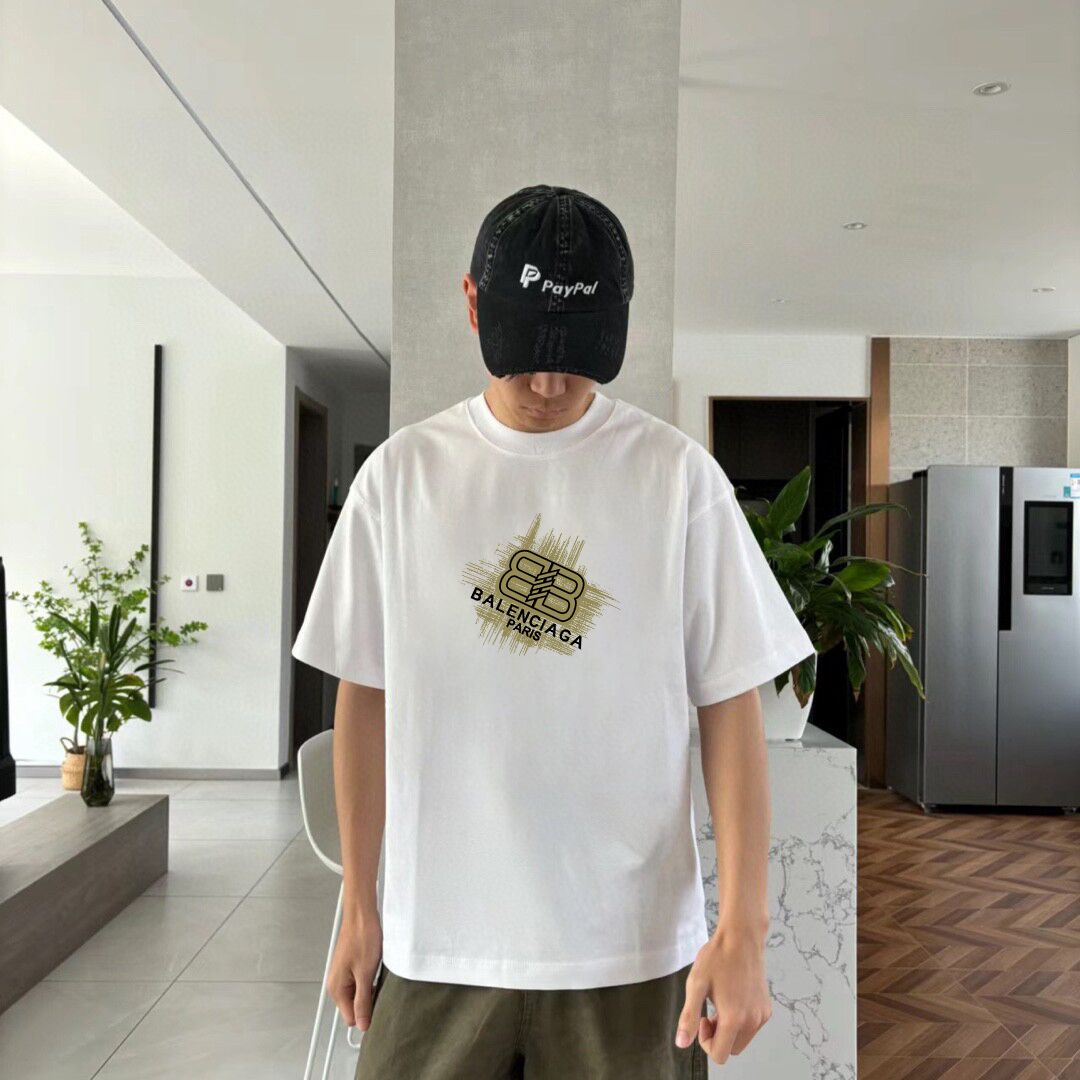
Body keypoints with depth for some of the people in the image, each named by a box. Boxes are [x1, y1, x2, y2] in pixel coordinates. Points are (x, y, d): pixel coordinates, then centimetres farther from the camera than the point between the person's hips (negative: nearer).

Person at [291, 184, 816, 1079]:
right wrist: (361, 908, 7)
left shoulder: (678, 476, -6)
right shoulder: (402, 474, -1)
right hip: (435, 944, 2)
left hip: (629, 947, -1)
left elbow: (731, 704, -4)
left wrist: (743, 929, -8)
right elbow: (365, 697, 4)